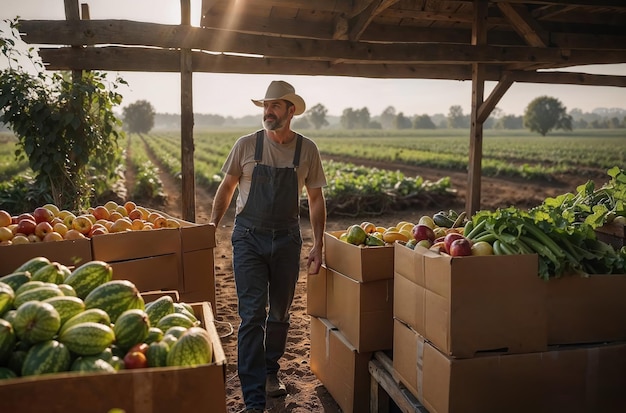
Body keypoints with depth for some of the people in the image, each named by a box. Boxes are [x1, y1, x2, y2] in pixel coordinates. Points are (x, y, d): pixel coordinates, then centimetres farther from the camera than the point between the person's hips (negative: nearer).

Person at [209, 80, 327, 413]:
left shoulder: (307, 149, 0)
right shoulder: (246, 145, -3)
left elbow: (316, 199, 5)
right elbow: (226, 187, 7)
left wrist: (318, 246, 1)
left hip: (286, 239, 2)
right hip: (248, 237, -2)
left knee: (280, 313, 14)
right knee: (253, 315, -7)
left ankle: (270, 372, 38)